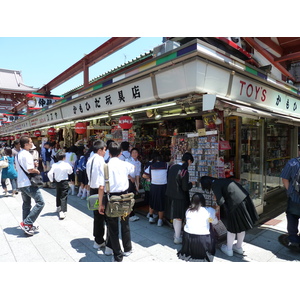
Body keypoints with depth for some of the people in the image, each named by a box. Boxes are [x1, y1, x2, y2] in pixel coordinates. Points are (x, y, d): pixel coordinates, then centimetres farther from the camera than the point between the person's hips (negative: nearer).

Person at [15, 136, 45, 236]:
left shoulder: (18, 154, 13)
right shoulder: (27, 154, -17)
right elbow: (30, 170, -24)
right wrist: (37, 171, -4)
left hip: (21, 183, 10)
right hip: (29, 183, -10)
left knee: (26, 204, 17)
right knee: (40, 202, -5)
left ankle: (27, 226, 26)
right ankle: (27, 223, -5)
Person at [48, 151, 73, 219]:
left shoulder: (54, 165, -8)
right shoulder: (67, 165, -12)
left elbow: (49, 174, -12)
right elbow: (70, 172, 3)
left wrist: (52, 180, 3)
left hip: (57, 182, 4)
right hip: (64, 182, -4)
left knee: (58, 195, 24)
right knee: (64, 196, -3)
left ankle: (58, 207, 44)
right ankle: (62, 211, -15)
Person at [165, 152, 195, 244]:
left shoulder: (172, 167, 1)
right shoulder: (184, 171, -21)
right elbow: (185, 188, -19)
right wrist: (191, 184, 0)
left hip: (171, 195, 7)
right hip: (179, 197, -7)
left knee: (175, 217, 22)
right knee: (179, 218, 8)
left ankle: (176, 233, 38)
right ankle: (177, 238, 21)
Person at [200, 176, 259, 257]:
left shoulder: (215, 185, -11)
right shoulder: (222, 180, 13)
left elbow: (221, 201, -20)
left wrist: (218, 202, 3)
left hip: (236, 205, -8)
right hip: (245, 198, 8)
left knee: (231, 228, 13)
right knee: (241, 226, 23)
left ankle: (229, 249, 32)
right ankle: (239, 247, 42)